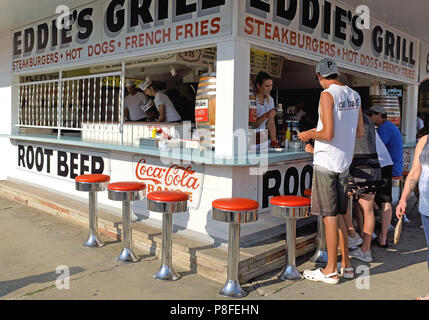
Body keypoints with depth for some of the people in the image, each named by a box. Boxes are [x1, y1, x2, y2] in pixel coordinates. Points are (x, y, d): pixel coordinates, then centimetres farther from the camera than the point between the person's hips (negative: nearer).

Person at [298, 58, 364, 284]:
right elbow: (360, 133, 14)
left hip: (326, 162, -7)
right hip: (344, 163, 7)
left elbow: (328, 134, -19)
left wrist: (309, 135, -1)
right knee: (337, 215, 16)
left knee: (329, 216, -1)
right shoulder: (354, 96, 10)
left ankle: (330, 271, 8)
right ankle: (346, 265, 23)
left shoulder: (327, 94, -12)